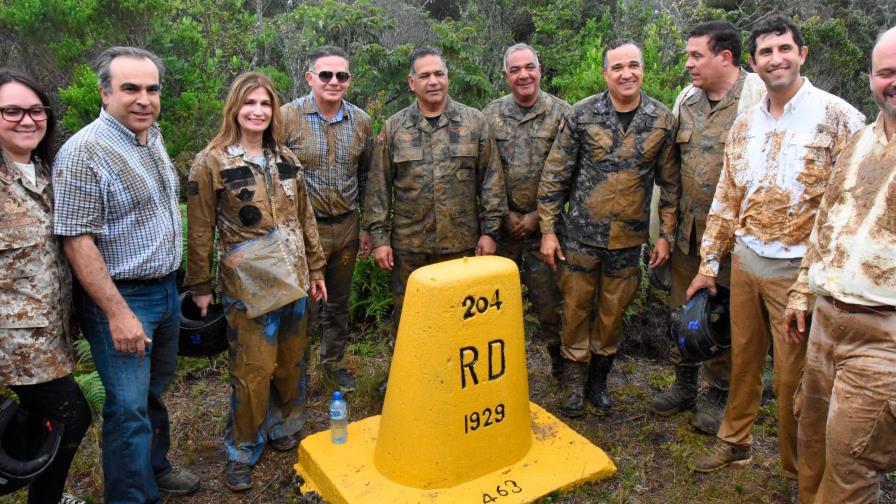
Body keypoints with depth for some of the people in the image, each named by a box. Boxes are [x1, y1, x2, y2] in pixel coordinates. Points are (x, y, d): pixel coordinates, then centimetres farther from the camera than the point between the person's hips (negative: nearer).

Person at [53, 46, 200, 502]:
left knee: (155, 391, 21)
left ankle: (155, 465, 40)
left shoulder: (153, 135, 6)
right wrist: (117, 313, -21)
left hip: (166, 290, 8)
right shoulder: (84, 152, -18)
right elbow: (77, 242, -20)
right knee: (130, 406, 1)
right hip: (121, 297, -8)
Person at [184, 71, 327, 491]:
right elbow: (200, 231, -5)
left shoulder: (286, 158, 8)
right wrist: (199, 286, -3)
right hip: (247, 285, -5)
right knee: (253, 370, 1)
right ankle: (242, 451, 21)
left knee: (292, 361, 15)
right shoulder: (211, 162, -7)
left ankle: (285, 430, 37)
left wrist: (315, 268, 12)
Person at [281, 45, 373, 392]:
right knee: (302, 305, 4)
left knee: (339, 302, 18)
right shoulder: (288, 117, -10)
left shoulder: (361, 122, 3)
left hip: (347, 227, 4)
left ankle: (334, 363, 37)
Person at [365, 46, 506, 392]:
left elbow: (491, 179, 2)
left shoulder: (474, 123, 2)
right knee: (405, 312, 12)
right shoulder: (394, 128, 3)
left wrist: (489, 230, -3)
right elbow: (379, 187, 3)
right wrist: (379, 236, -2)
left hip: (461, 241, 0)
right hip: (408, 243, 1)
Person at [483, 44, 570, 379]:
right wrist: (504, 214, -4)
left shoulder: (561, 113, -1)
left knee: (549, 298, 2)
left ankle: (561, 363, 21)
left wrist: (538, 215, -8)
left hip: (544, 224, -2)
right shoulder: (490, 115, 5)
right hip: (502, 224, 2)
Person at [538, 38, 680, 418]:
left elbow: (669, 182, 6)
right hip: (581, 234, -1)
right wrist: (548, 229, -6)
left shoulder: (662, 120, -1)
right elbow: (554, 175, -3)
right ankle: (575, 382, 26)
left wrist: (666, 234, 4)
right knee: (576, 308, 8)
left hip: (628, 239, 2)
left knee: (613, 313, 13)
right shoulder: (581, 115, -6)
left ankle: (598, 379, 33)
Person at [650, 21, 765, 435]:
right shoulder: (686, 99, 8)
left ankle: (717, 395, 25)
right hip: (687, 228, 6)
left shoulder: (757, 96, -11)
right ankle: (684, 386, 33)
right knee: (683, 309, 15)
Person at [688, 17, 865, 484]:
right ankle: (735, 440, 37)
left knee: (793, 376, 6)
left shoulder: (837, 117, -8)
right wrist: (709, 264, 11)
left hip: (798, 268, -4)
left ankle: (797, 471, 26)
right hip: (745, 261, 5)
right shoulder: (745, 124, 8)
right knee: (743, 358, 17)